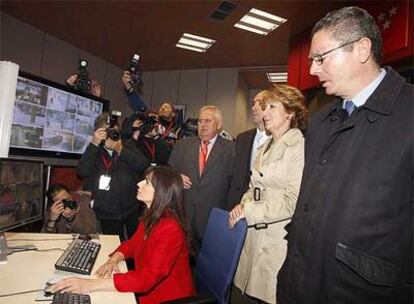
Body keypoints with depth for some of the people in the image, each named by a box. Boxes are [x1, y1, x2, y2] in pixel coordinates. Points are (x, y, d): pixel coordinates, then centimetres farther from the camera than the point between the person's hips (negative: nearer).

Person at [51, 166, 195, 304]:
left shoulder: (170, 230, -27)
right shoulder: (150, 217, 0)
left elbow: (146, 278, -31)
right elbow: (132, 244, 11)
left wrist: (90, 284, -32)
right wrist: (113, 260, -9)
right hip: (146, 291, 6)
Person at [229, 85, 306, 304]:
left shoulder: (300, 147, -12)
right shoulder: (266, 147, 15)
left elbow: (292, 202, -17)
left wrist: (250, 211, -12)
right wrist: (243, 205, 1)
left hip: (279, 241, -7)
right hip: (253, 236, 7)